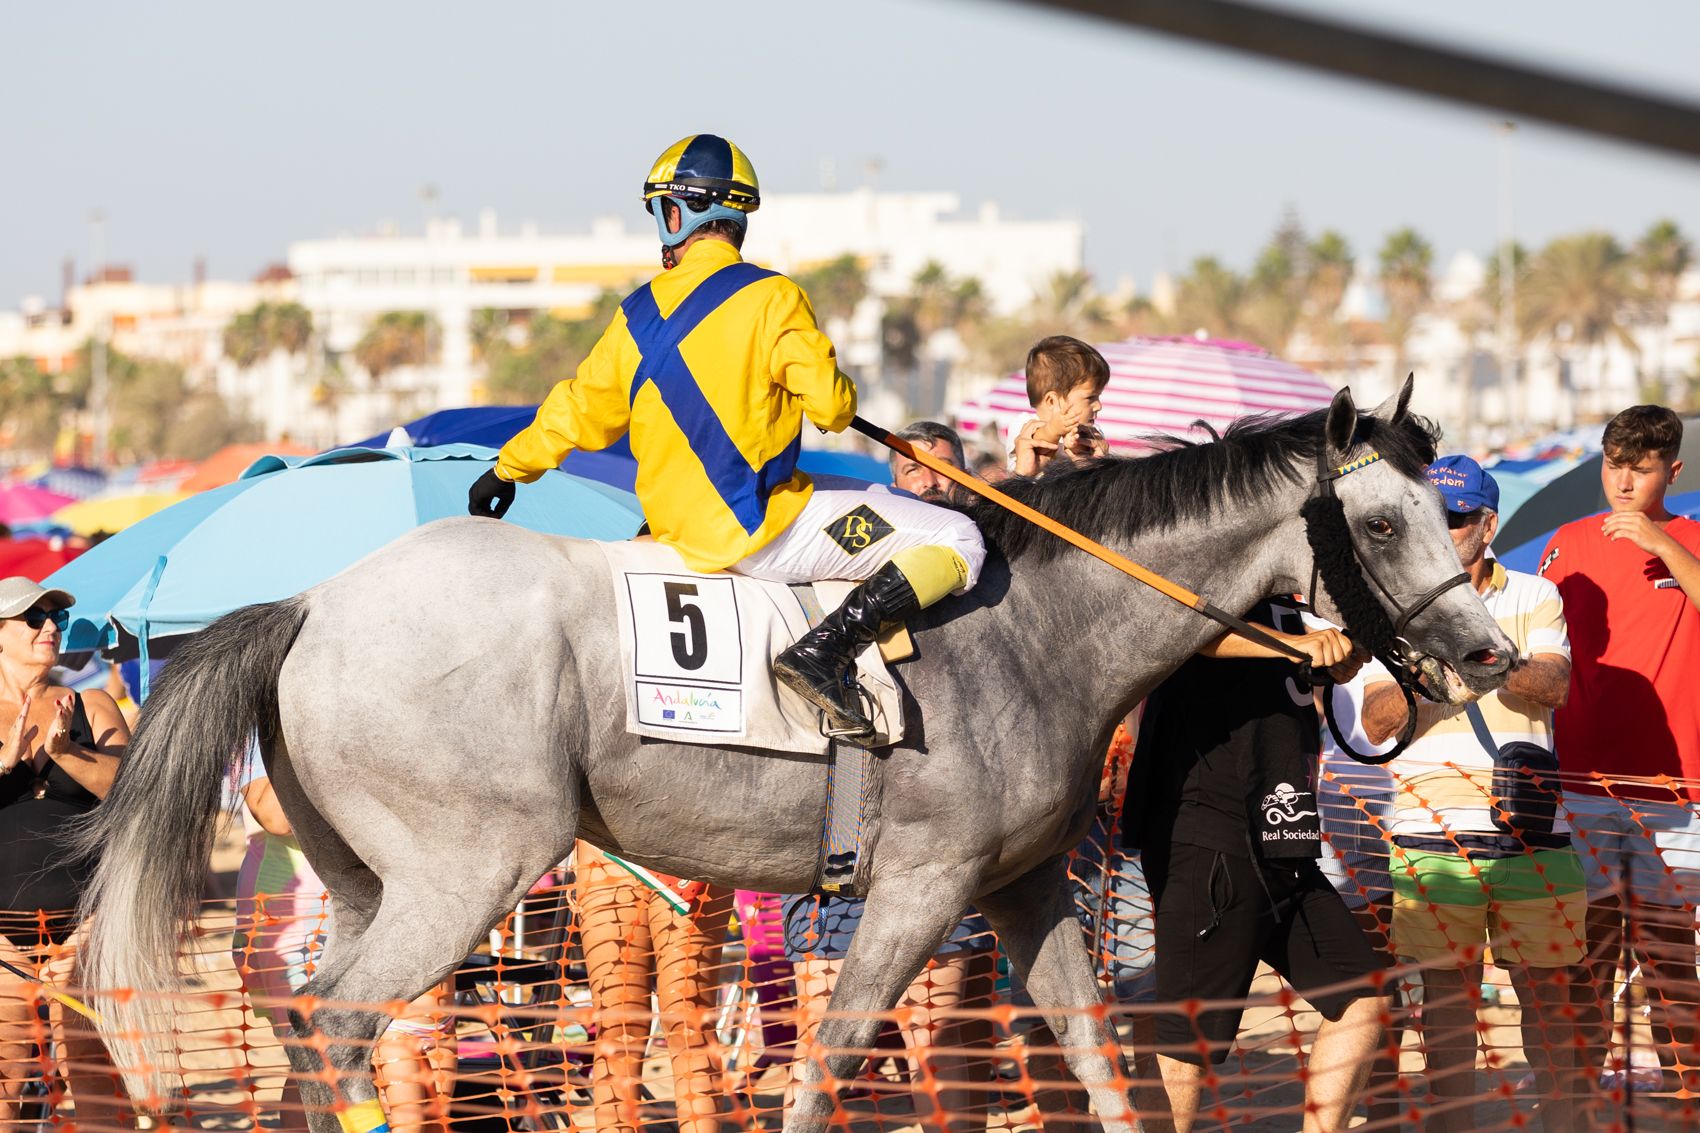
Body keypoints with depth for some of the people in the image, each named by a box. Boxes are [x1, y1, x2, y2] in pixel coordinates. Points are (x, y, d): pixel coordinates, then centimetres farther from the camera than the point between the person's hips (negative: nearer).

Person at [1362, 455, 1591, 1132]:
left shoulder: (1534, 598, 8)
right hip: (1430, 831, 0)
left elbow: (1551, 684, -11)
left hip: (1530, 831, 0)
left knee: (1552, 992, 2)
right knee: (1446, 997, 2)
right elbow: (1376, 722, -2)